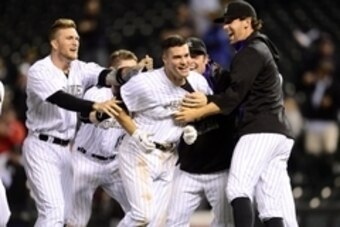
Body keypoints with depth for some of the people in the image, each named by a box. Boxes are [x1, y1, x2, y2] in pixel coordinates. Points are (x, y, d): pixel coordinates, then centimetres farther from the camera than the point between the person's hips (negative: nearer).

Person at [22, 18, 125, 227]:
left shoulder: (80, 69, 3)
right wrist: (96, 106, -45)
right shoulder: (40, 71, -14)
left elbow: (108, 77, -16)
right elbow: (61, 100, -31)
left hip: (65, 149, 7)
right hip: (42, 148, -7)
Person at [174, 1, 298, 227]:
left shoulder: (250, 53, -5)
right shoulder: (261, 50, 26)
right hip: (279, 133, 10)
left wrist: (195, 113, -8)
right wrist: (207, 100, 5)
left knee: (238, 188, -20)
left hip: (260, 131, -10)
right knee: (274, 209, 2)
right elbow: (240, 95, 19)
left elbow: (234, 96, -11)